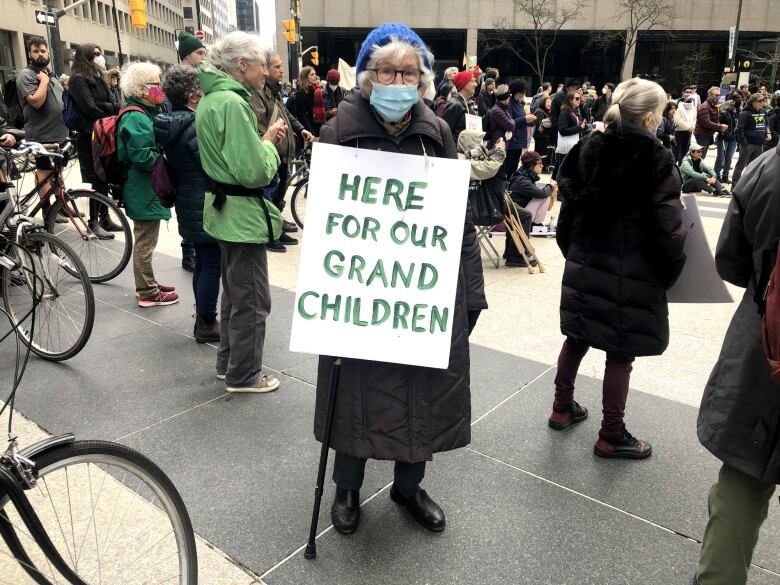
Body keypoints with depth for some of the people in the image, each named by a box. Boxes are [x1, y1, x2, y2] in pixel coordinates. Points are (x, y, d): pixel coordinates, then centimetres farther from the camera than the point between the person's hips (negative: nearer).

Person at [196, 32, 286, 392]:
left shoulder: (212, 98, 11)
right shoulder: (232, 103, -21)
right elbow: (255, 171, -26)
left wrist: (263, 139, 5)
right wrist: (269, 143, -8)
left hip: (225, 208, 11)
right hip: (242, 213, -11)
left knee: (235, 292, 20)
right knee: (252, 299, 1)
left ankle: (227, 362, 32)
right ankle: (243, 375, 13)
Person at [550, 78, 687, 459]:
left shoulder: (588, 150, 4)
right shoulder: (657, 161, -13)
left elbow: (569, 209, 9)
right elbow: (667, 229, -15)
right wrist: (670, 273, 0)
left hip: (584, 267, 6)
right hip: (632, 275, -6)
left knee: (576, 339, 18)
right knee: (621, 353, 5)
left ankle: (562, 409, 34)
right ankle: (611, 437, 17)